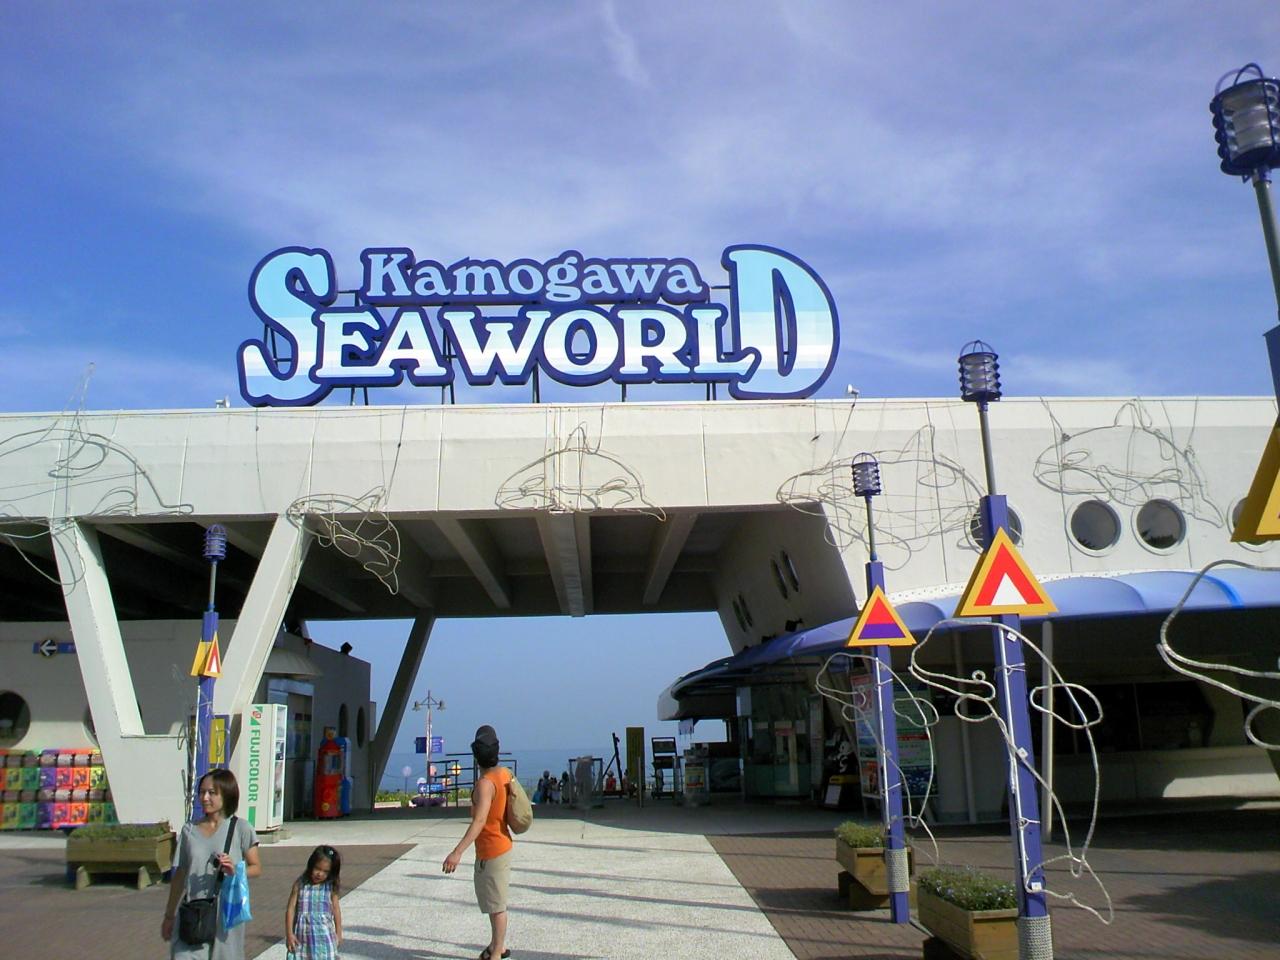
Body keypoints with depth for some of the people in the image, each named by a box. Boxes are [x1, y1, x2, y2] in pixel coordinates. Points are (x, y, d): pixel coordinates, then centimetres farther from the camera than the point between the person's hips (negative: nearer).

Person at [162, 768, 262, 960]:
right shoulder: (189, 830, 7)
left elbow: (256, 868, 2)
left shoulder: (240, 829, -3)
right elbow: (180, 875, 14)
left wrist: (235, 870, -19)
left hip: (226, 914, -2)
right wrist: (169, 915, 17)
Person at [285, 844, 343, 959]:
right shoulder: (300, 885, -6)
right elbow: (291, 908, -4)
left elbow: (336, 909, 5)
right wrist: (289, 933, -7)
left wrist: (338, 933, 9)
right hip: (303, 937, 0)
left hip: (324, 937, 0)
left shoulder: (330, 887, -4)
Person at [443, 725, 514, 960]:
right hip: (501, 845, 9)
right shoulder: (505, 773, 0)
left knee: (496, 904, 3)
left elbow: (479, 821, -36)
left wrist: (458, 852, -43)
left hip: (492, 851, -9)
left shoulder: (485, 783, -26)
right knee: (493, 899, 23)